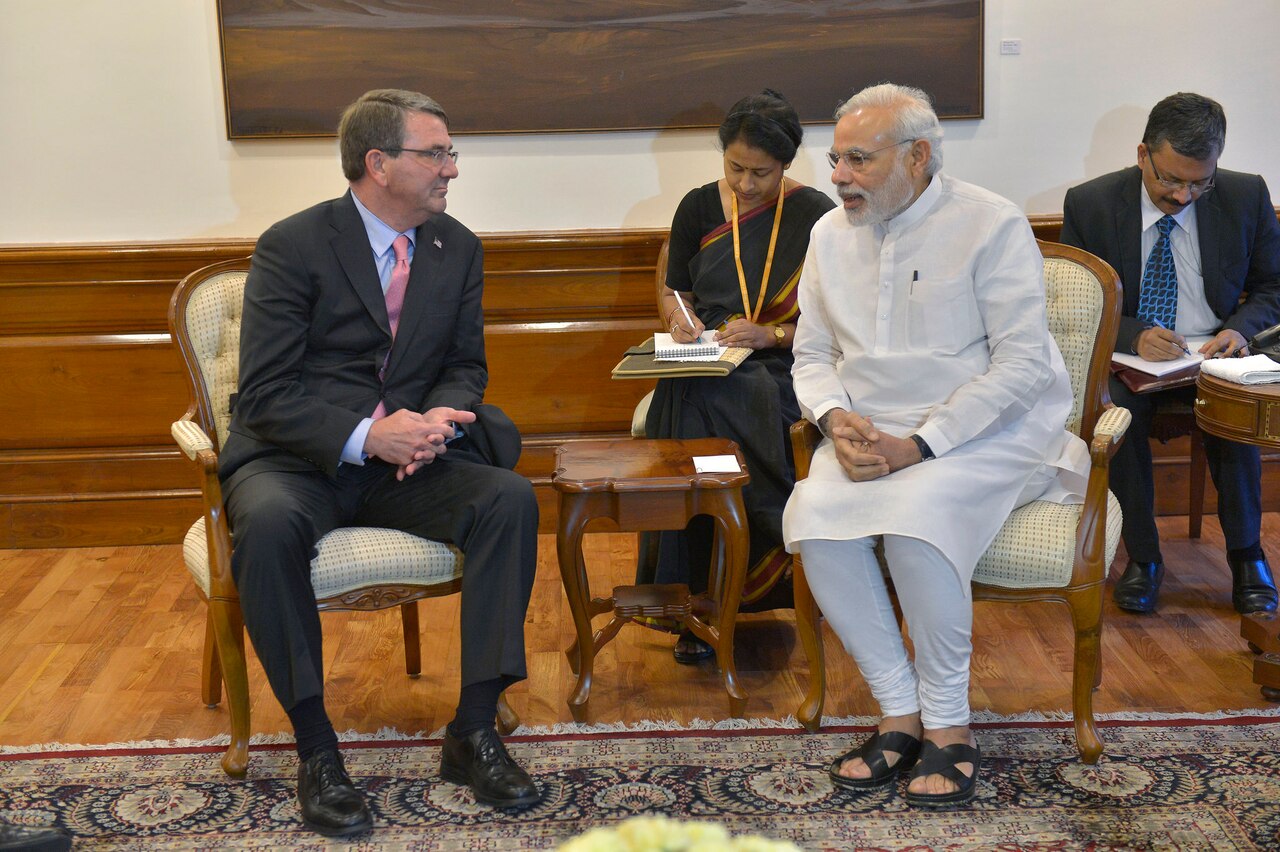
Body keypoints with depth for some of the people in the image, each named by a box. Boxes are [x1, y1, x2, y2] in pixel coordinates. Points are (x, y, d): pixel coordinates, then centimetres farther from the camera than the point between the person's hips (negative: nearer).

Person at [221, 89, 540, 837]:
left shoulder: (458, 249, 7)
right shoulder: (294, 246, -9)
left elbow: (465, 367, 13)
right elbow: (267, 396, -12)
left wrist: (437, 419, -12)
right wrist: (367, 436, -26)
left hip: (405, 457, 4)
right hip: (298, 460, -4)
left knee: (512, 499, -24)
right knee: (270, 524, -37)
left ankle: (474, 731, -17)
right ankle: (316, 747, -23)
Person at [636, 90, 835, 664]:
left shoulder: (815, 216, 3)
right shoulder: (699, 208, 12)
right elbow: (673, 290, 23)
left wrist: (769, 335, -14)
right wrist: (678, 315, 0)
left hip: (778, 369, -3)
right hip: (703, 364, 3)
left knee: (696, 407, -36)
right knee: (686, 405, -34)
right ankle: (694, 601, -29)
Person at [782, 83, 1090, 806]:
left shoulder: (992, 224, -7)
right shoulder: (831, 235, 11)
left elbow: (1022, 362, -13)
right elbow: (812, 354, 16)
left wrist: (917, 447, -20)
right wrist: (836, 418, -8)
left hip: (987, 432, -5)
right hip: (871, 434, 5)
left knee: (915, 516, -35)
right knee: (813, 518, -26)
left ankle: (948, 721, -15)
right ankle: (901, 712, -12)